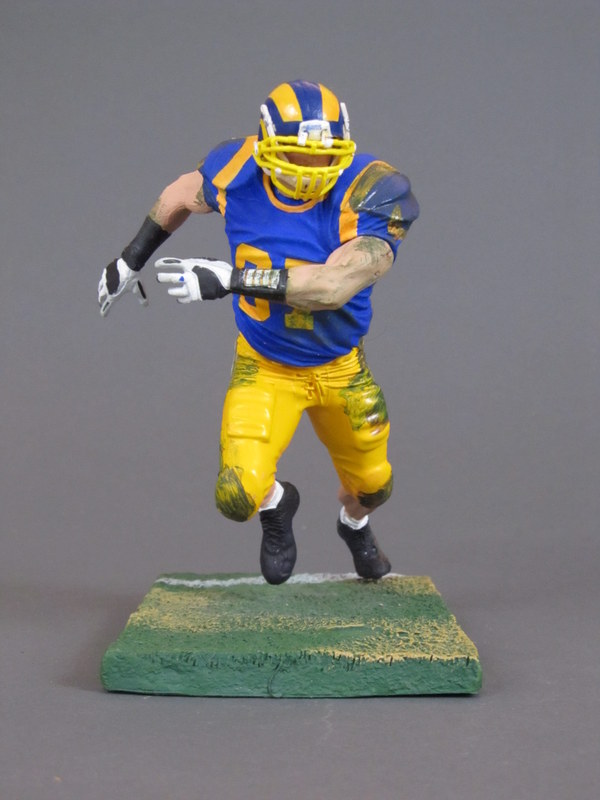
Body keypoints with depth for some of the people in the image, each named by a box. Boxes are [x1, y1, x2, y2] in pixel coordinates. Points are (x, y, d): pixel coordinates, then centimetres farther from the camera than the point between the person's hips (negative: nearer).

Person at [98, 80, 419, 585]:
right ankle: (276, 504, 25)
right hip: (265, 368, 0)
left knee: (372, 486, 20)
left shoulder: (370, 193, -28)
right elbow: (184, 194, 4)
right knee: (239, 498, -16)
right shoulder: (239, 172, -20)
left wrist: (234, 279, -45)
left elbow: (335, 284, -40)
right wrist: (131, 260, 15)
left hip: (340, 368, 0)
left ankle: (355, 525, 61)